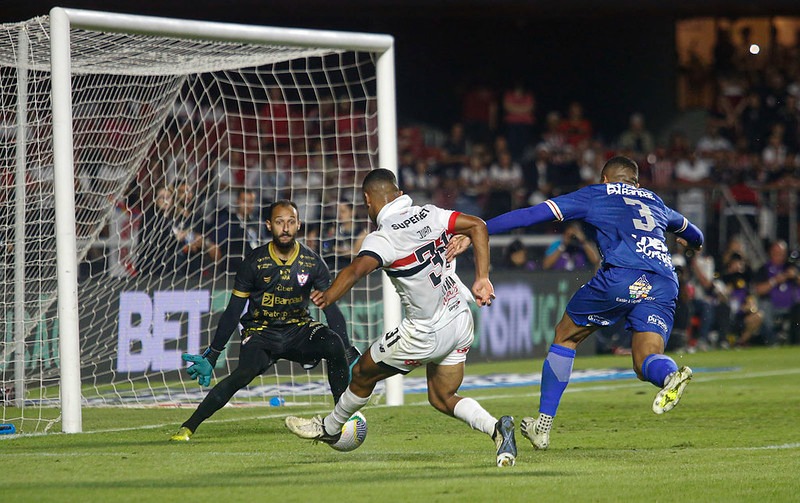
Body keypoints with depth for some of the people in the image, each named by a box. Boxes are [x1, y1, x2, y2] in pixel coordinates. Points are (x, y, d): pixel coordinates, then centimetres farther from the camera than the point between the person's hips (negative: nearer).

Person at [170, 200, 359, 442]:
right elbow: (233, 311, -3)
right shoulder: (254, 263, -9)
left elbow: (331, 309, -2)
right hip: (261, 331, -2)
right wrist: (211, 356, -5)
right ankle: (188, 427, -24)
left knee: (335, 345, -27)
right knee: (244, 374, -30)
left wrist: (349, 354, -11)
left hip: (299, 330, 2)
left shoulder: (312, 263, -5)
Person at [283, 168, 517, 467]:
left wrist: (329, 296, -44)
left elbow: (359, 267, -36)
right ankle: (496, 427, -7)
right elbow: (477, 226, -3)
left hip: (426, 335, -7)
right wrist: (482, 279, -1)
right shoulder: (430, 214, 1)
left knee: (363, 373, 16)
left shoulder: (382, 239, -18)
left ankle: (329, 428, 36)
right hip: (461, 320, 7)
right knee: (441, 398, 17)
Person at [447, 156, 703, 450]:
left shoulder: (595, 194, 21)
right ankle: (670, 374, -37)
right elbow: (686, 228, 55)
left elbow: (531, 215, 15)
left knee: (565, 336, 16)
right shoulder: (654, 202, 33)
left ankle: (543, 426, 18)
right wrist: (694, 241, 80)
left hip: (619, 277, -3)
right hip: (665, 286, 4)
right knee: (646, 361, 1)